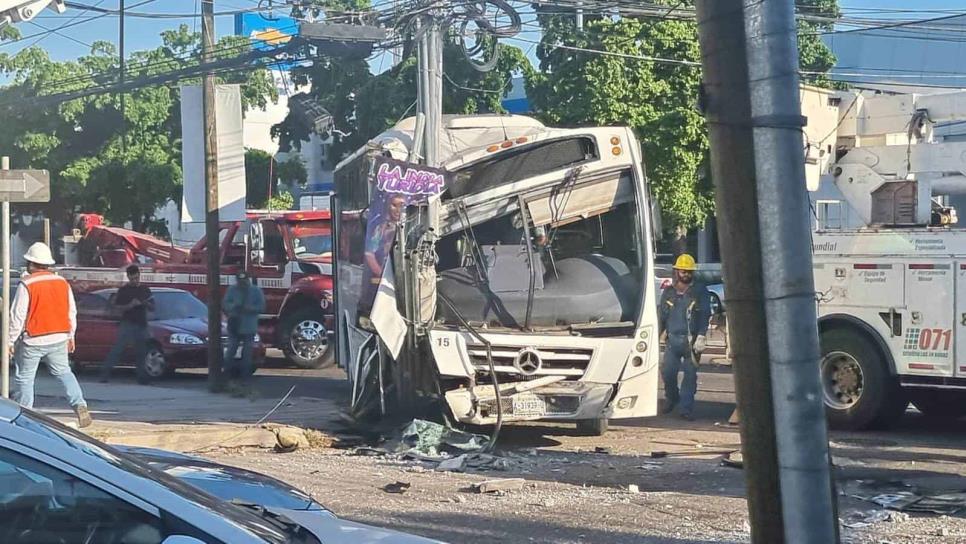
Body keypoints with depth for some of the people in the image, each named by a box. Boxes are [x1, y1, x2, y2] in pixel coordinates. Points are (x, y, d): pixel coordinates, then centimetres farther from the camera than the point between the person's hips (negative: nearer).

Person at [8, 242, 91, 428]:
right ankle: (80, 405, -3)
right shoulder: (62, 283, 5)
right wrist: (70, 336, 21)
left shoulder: (26, 285, -13)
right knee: (63, 372, 14)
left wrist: (11, 340, -3)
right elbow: (72, 312, 11)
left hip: (33, 340, -5)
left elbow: (17, 316, -11)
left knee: (24, 378, 7)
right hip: (59, 338, 5)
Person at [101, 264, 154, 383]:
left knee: (141, 351, 3)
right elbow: (117, 306, -2)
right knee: (118, 348, -12)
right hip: (127, 323, -4)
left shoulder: (145, 290, 15)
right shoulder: (124, 290, 4)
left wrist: (147, 304, -7)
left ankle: (142, 376, 7)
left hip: (142, 325, 4)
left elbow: (152, 308, 15)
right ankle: (105, 372, -15)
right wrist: (130, 305, -19)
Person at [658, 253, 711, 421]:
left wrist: (701, 337, -12)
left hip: (691, 341, -2)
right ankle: (671, 399, 26)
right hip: (672, 339, 2)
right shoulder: (668, 292, 12)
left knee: (690, 375, -2)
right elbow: (661, 315, 15)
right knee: (667, 372, 0)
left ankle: (687, 408, 2)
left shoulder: (700, 291, 4)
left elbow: (705, 316, -2)